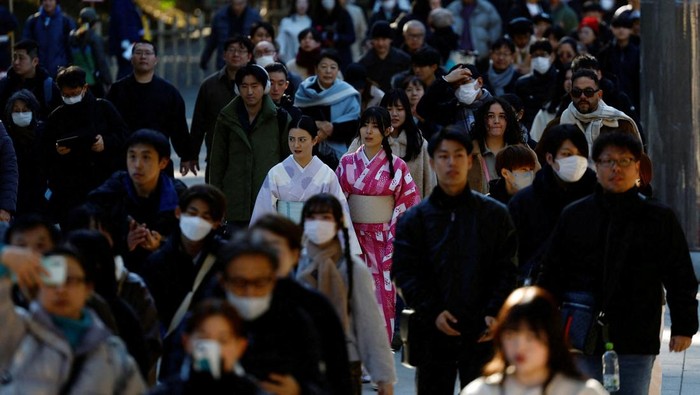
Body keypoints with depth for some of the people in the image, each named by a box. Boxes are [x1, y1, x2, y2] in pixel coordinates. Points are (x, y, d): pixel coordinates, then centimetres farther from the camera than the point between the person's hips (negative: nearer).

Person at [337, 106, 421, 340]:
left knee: (383, 293, -4)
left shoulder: (397, 167, 0)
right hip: (354, 237, 2)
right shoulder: (347, 163, 5)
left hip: (384, 239, -2)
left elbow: (407, 205, 0)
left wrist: (395, 240, -7)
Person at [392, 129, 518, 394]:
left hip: (482, 332, -1)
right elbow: (404, 273, 1)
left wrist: (494, 313, -11)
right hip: (432, 332, 1)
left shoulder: (494, 214, 6)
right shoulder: (414, 219, 7)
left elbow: (506, 270, 3)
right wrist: (432, 312, -12)